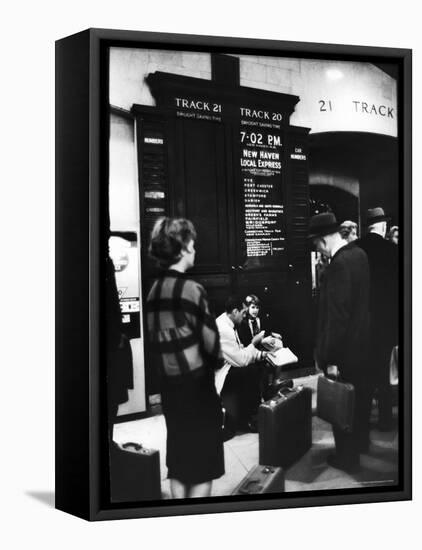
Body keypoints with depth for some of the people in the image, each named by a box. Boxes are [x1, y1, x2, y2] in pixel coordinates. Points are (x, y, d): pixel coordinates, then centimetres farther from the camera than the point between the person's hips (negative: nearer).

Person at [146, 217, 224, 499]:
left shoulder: (155, 289, 2)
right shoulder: (191, 289, -17)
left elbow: (155, 337, 6)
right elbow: (210, 339, -14)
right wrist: (216, 362, 5)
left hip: (169, 382, 6)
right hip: (196, 382, -6)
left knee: (179, 457, 18)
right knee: (203, 463, 6)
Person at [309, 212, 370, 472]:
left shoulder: (339, 264, -27)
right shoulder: (359, 254, 1)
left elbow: (337, 315, -27)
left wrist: (330, 358, -21)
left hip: (346, 348, -9)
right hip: (363, 342, 9)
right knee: (361, 395, 25)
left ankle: (347, 456, 24)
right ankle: (361, 439, 45)